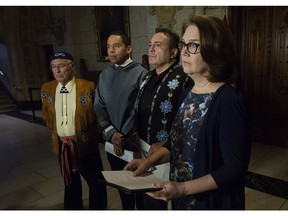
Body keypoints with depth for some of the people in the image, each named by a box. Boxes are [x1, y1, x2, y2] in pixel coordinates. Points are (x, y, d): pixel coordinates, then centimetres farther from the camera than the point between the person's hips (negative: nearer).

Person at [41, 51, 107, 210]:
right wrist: (55, 133, 7)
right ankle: (72, 209, 45)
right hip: (62, 146, 4)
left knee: (96, 183, 12)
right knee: (70, 184, 24)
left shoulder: (88, 87, -12)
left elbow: (97, 114, -4)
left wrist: (86, 135, -4)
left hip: (85, 145, -3)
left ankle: (98, 209, 36)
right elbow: (46, 116, 14)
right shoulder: (46, 89, 1)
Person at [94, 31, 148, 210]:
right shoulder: (105, 75, 6)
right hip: (112, 141, 5)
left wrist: (123, 137, -12)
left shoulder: (140, 73, -11)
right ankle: (127, 208, 41)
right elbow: (99, 106, 4)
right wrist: (111, 133, -8)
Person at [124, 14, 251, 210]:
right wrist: (149, 161, -4)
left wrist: (183, 188, -24)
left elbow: (235, 168, -22)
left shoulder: (229, 102, -23)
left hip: (213, 202, -6)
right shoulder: (187, 95, 0)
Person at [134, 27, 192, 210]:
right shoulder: (148, 78, 9)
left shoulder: (184, 79, -17)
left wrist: (166, 145, -21)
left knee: (154, 203, 11)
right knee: (142, 201, 23)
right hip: (142, 154, 8)